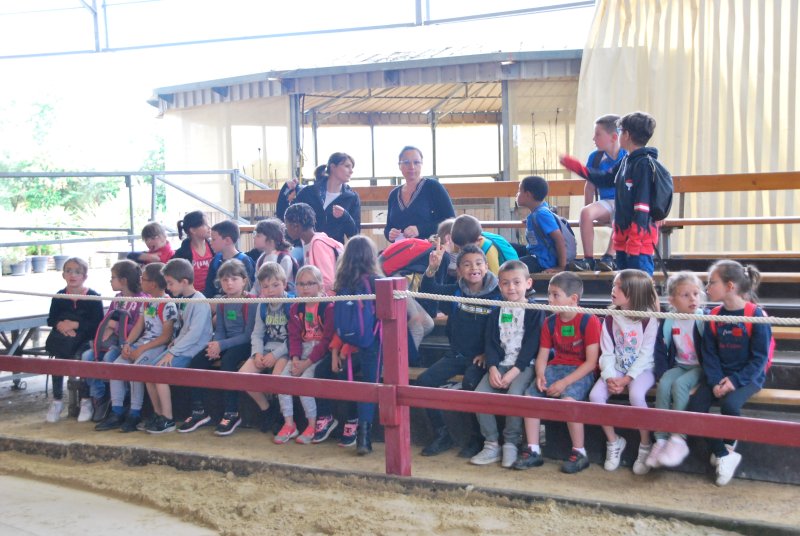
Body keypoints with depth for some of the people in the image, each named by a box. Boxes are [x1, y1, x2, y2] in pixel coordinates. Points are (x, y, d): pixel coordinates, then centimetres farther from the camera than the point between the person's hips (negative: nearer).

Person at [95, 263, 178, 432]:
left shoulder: (168, 305, -13)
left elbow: (166, 336, -17)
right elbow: (139, 326, 15)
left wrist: (141, 349, -19)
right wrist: (127, 344, -3)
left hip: (158, 346, -9)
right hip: (142, 343, 9)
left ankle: (134, 415, -14)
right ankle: (117, 413, -3)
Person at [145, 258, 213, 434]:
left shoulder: (200, 302, -16)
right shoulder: (182, 300, 13)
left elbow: (195, 333, -22)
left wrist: (173, 351, -21)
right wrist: (175, 342, 2)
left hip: (192, 351, -9)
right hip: (180, 347, 9)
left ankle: (168, 420, -10)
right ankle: (158, 414, 11)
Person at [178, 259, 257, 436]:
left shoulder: (251, 302, -11)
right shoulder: (222, 303, 10)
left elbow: (249, 334, -17)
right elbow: (219, 330, 9)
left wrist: (222, 345, -23)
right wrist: (216, 345, -15)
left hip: (245, 344, -7)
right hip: (225, 344, 7)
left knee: (227, 361, -35)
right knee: (196, 362, -11)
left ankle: (231, 414, -24)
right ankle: (198, 412, -2)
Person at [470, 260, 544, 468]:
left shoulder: (535, 312, 0)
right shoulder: (497, 313, 15)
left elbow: (531, 345, -8)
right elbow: (490, 343, 8)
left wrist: (514, 372, -18)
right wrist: (492, 368, -10)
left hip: (524, 365, -4)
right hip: (500, 364, 5)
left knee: (514, 393, -32)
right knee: (479, 394, -19)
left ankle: (511, 444, -14)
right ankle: (491, 445, -8)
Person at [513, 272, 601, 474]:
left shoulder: (589, 321, -11)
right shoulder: (550, 322, 9)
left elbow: (591, 362, -15)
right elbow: (542, 355, 8)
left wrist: (564, 382, -22)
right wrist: (540, 375, -14)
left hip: (581, 371, -6)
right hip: (556, 367, 6)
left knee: (568, 399, -32)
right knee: (530, 395, -16)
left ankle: (580, 453, -14)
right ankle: (533, 451, -6)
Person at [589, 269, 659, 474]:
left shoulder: (649, 319, -10)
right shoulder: (610, 320, 4)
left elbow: (646, 355, -13)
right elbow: (607, 353, 1)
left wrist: (627, 379, -21)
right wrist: (609, 377, -16)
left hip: (642, 370, -4)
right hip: (616, 370, 5)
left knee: (636, 394, -35)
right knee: (595, 395, -21)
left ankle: (645, 446, -13)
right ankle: (613, 441, 0)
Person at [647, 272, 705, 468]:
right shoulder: (668, 322, 1)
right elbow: (660, 350, 4)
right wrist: (662, 373, -7)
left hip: (699, 368, -3)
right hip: (678, 366, 4)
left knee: (679, 385, -31)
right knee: (663, 385, -26)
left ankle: (678, 439, -27)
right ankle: (660, 439, -22)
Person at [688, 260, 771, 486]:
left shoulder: (756, 316, -13)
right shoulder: (714, 317, 3)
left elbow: (759, 357, -12)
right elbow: (710, 354, 3)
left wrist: (735, 381, -21)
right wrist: (715, 381, -14)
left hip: (749, 376, -5)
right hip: (720, 375, 5)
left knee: (730, 403, -33)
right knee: (695, 405, -19)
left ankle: (729, 446, -2)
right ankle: (723, 455, -4)